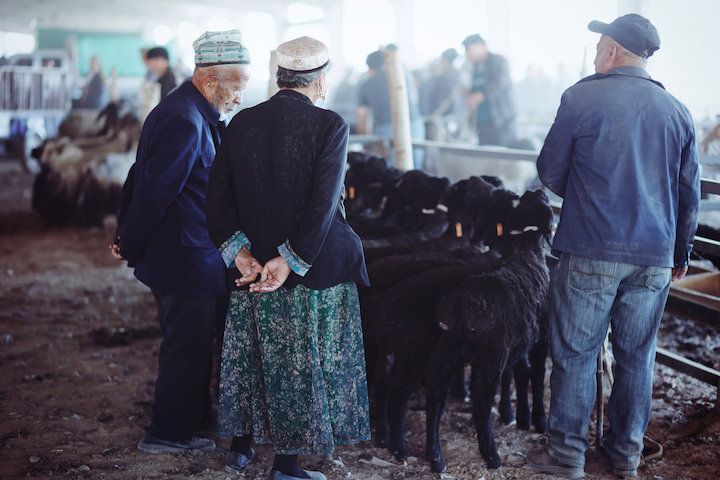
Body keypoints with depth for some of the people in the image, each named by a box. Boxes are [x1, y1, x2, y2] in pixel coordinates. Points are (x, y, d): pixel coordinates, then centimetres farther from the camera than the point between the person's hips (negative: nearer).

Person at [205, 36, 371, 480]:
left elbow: (219, 192, -2)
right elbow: (323, 203, -20)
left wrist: (239, 251, -6)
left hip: (252, 265, 5)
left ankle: (242, 443, 34)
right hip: (314, 269, -5)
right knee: (303, 361, 7)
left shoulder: (242, 122, 2)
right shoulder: (330, 125, -12)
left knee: (252, 355, 20)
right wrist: (290, 260, -18)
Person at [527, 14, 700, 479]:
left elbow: (550, 171, 2)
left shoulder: (581, 97, -6)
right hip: (655, 257, 4)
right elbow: (689, 192, 12)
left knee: (576, 354, 5)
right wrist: (681, 253, 23)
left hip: (591, 253, -4)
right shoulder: (677, 111, 7)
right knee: (637, 355, 14)